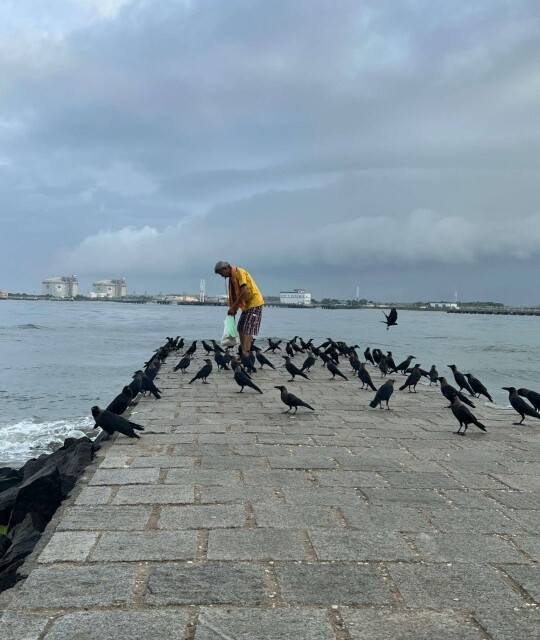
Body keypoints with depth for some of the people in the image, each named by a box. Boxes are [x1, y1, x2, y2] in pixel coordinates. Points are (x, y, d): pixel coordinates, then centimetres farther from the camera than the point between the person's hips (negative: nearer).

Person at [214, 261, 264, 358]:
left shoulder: (239, 272, -16)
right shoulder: (232, 277, 11)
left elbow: (244, 292, -24)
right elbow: (235, 295, 11)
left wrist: (234, 307, -20)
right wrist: (233, 308, -1)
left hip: (254, 302, -9)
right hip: (247, 304, 9)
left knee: (247, 329, -13)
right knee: (241, 328, 9)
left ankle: (245, 352, -15)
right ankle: (243, 350, 13)